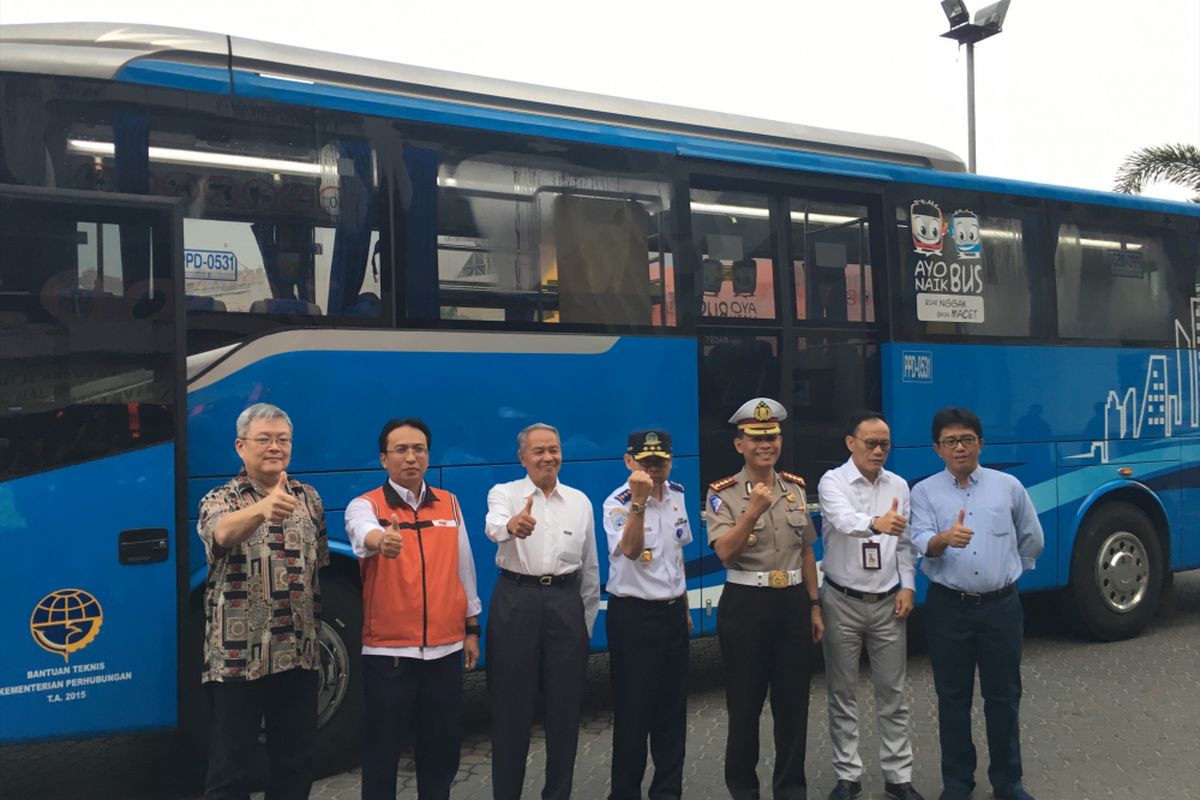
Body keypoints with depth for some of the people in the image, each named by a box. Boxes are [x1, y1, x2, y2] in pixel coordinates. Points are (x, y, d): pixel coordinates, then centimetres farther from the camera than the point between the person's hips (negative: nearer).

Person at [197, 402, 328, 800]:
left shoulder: (308, 498, 8)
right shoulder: (220, 499, -6)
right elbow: (223, 533, -30)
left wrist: (313, 626, 8)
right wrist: (262, 508, -52)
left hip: (298, 654, 4)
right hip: (238, 656, -4)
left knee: (297, 761, 12)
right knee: (231, 767, 3)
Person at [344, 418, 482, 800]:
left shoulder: (449, 503, 6)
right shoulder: (366, 505, -7)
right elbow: (362, 531, -32)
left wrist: (471, 628, 13)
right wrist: (381, 540, -55)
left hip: (445, 646, 4)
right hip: (389, 649, -3)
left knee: (443, 746, 13)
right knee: (384, 748, 6)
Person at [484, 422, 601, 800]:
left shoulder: (580, 501, 9)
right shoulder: (504, 493, -1)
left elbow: (590, 566, 13)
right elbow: (494, 526, -25)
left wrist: (587, 620, 12)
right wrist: (512, 525, -49)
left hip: (566, 603, 3)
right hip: (515, 601, -3)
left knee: (565, 705, 8)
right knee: (511, 705, 3)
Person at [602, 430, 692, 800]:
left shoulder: (677, 494, 4)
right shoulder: (618, 503, -16)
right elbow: (630, 551, -35)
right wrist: (638, 502, -47)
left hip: (673, 611, 6)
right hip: (633, 615, -6)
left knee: (673, 709, 14)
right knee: (634, 711, 1)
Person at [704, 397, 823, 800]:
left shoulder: (796, 488, 7)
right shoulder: (723, 493, -7)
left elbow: (806, 552, 13)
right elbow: (726, 553, -18)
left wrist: (814, 606, 13)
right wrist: (753, 511, -28)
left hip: (793, 601, 4)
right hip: (746, 604, -4)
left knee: (793, 701, 11)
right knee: (745, 702, 8)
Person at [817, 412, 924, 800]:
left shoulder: (898, 485, 5)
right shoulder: (833, 482, -10)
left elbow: (906, 543, 10)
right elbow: (844, 519, -31)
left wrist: (908, 586, -2)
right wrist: (875, 523, -51)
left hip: (888, 603, 3)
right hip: (843, 603, -3)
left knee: (892, 693, 9)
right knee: (843, 694, 7)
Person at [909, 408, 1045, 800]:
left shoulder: (1009, 486, 3)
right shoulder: (925, 491, -1)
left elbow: (1032, 539, 16)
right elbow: (921, 543, -16)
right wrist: (945, 539, -37)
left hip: (1001, 606, 1)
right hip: (948, 608, -1)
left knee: (1003, 696, 9)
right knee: (953, 697, 8)